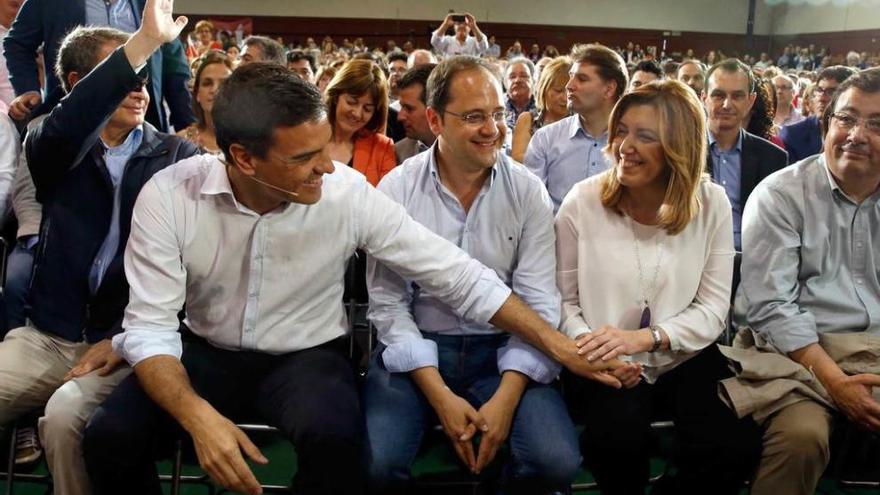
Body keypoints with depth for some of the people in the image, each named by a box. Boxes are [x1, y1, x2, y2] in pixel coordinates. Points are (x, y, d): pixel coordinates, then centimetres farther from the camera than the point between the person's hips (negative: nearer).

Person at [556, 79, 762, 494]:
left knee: (735, 447, -24)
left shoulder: (711, 204, -4)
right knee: (617, 440, -31)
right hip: (611, 365, -1)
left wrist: (643, 338, -23)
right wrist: (595, 350, -22)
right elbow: (563, 300, -2)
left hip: (686, 358, 2)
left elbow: (713, 309, -6)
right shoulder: (582, 202, -8)